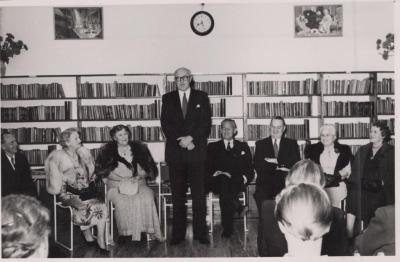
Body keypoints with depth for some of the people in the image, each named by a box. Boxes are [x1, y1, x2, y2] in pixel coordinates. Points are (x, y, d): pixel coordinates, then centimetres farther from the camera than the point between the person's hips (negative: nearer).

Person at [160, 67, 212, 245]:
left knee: (199, 194, 0)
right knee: (177, 195, 3)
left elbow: (206, 123, 2)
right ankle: (178, 234, 10)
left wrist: (191, 138, -11)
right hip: (175, 152, 1)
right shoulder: (167, 98, 11)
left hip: (196, 151, -1)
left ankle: (200, 233, 7)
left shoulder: (202, 98, 9)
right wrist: (180, 141, -9)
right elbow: (165, 124, 3)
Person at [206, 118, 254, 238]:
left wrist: (244, 177, -7)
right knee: (223, 180, -39)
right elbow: (208, 168, 10)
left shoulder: (243, 146, 24)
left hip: (237, 182, 0)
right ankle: (239, 208, -35)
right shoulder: (212, 147, 23)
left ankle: (227, 228, -34)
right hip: (218, 181, 0)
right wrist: (216, 173, -12)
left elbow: (250, 170, 15)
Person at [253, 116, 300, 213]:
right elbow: (257, 165, 2)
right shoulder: (261, 144, 17)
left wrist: (276, 161, -6)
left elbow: (296, 162, 2)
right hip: (266, 181, 0)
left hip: (285, 181, 0)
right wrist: (277, 167, -8)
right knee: (260, 195, -31)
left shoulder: (292, 143, 18)